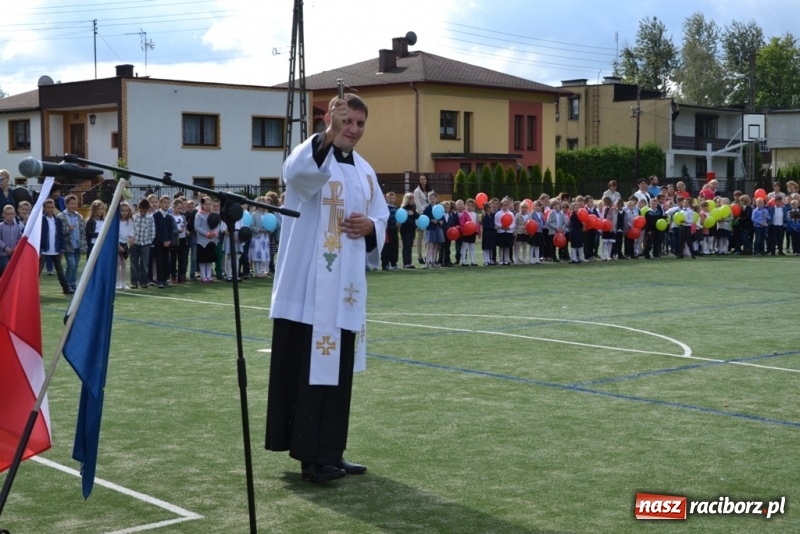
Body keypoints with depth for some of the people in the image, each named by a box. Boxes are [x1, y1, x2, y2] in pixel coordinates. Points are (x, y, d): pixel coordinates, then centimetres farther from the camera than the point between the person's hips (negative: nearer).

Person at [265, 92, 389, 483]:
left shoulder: (365, 172, 14)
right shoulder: (312, 160, -8)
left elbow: (382, 219, 22)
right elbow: (296, 171, -33)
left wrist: (370, 226, -3)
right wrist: (329, 135, -50)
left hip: (346, 287, 7)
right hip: (308, 286, -7)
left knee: (338, 372, 12)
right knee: (308, 371, -6)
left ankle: (330, 453, 21)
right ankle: (311, 456, 1)